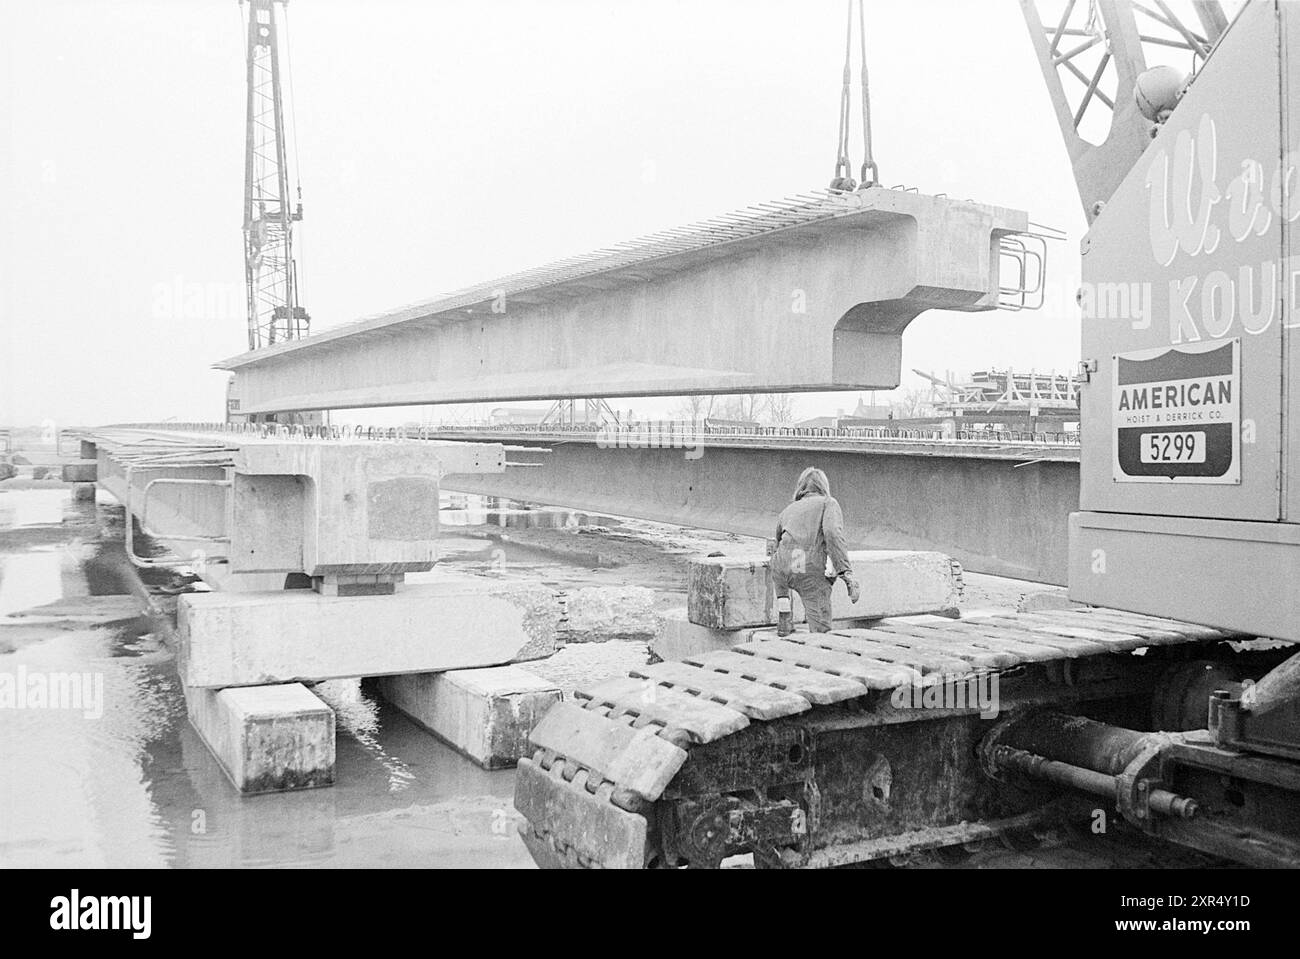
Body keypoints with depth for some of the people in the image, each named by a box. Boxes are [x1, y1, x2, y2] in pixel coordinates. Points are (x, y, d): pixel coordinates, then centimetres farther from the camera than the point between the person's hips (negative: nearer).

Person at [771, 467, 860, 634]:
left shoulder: (788, 510, 28)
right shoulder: (828, 503, 15)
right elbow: (832, 532, -6)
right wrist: (847, 573, -12)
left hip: (783, 568, 4)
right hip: (813, 572, -4)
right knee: (821, 631, 2)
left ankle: (784, 621, 32)